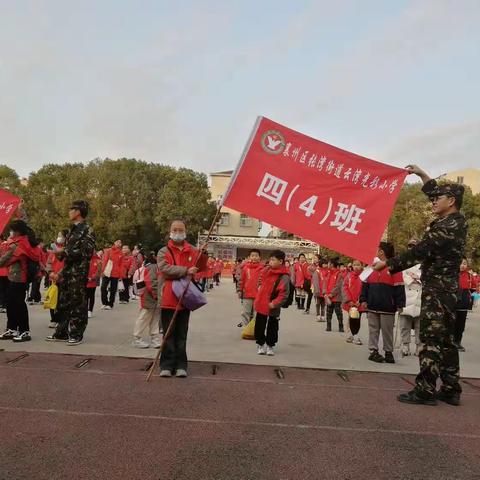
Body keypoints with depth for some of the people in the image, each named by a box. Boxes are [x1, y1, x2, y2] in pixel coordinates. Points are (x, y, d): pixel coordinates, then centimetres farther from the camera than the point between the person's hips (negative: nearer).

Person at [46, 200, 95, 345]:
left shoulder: (87, 230, -9)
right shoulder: (73, 230, 17)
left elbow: (86, 252, -19)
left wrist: (64, 252, -16)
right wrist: (61, 273, 16)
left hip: (79, 273, -9)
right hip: (68, 272, 9)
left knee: (78, 304, -2)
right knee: (63, 302, 12)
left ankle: (77, 335, 6)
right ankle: (62, 333, 21)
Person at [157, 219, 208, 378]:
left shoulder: (193, 251, 10)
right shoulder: (164, 251, 1)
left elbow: (201, 269, 12)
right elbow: (165, 269, -15)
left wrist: (203, 256, -7)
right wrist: (185, 270, -24)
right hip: (168, 300, -2)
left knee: (182, 335, 10)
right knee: (169, 334, 5)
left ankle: (181, 365, 17)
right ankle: (167, 365, 12)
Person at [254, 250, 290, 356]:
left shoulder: (284, 277, -20)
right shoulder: (267, 271, 1)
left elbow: (284, 293, -22)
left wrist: (274, 303, -23)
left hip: (272, 307, -5)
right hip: (261, 304, 5)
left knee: (272, 327, 10)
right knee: (259, 326, 13)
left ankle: (270, 346, 27)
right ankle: (260, 344, 29)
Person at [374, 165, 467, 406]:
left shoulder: (446, 227, -17)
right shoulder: (456, 221, 12)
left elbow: (419, 252, -18)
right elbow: (436, 192, 27)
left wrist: (387, 264, -12)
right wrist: (421, 174, 30)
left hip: (436, 290, -10)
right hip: (447, 289, 10)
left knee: (431, 340, -6)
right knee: (446, 340, 12)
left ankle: (425, 390, -2)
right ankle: (450, 390, 19)